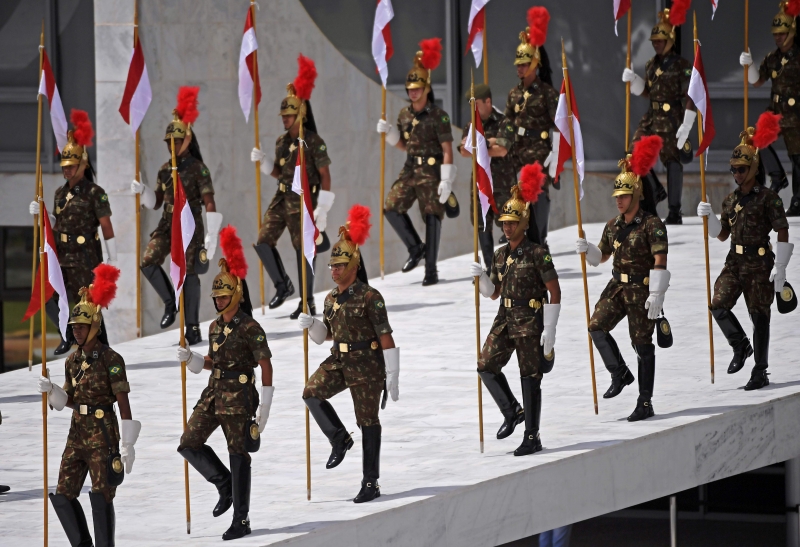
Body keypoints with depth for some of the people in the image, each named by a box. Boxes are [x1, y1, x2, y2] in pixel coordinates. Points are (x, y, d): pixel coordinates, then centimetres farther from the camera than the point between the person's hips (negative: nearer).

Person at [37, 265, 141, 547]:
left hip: (103, 435, -7)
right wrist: (50, 390, -2)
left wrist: (127, 445, -18)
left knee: (101, 496, -8)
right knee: (63, 496, 3)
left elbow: (124, 404, -13)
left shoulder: (111, 359, -10)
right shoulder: (73, 360, 10)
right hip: (77, 434, 7)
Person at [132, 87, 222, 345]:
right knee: (148, 262, -13)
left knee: (188, 273, -6)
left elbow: (209, 204, -11)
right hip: (167, 225, 6)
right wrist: (141, 191, -1)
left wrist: (211, 237, -18)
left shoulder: (198, 169, -7)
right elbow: (156, 202, 20)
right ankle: (170, 302, 8)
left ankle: (193, 329, 1)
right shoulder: (165, 170, 11)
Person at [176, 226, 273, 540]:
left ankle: (241, 521, 3)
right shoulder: (215, 327, 12)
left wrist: (265, 406, -16)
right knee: (189, 444, 0)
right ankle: (225, 484, 20)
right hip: (214, 393, 8)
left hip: (239, 396, -8)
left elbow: (266, 366, -12)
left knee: (238, 454, -3)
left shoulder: (250, 328, -11)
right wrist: (190, 359, 3)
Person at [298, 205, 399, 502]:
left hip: (367, 365, -6)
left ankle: (371, 483, 7)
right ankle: (339, 439, 3)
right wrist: (310, 324, -4)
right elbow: (325, 335, 18)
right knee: (311, 393, -17)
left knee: (368, 421, 1)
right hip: (339, 361, 6)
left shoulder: (370, 297, -13)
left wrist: (392, 375, -16)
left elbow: (386, 337, -14)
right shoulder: (331, 298, 8)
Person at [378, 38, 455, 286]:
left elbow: (447, 150, -12)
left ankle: (431, 270, -1)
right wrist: (388, 131, 2)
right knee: (392, 207, -5)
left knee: (432, 217, -5)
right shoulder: (404, 115, 9)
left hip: (432, 172, -6)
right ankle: (416, 248, 13)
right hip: (410, 171, 6)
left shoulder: (438, 116, -10)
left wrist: (446, 181, -20)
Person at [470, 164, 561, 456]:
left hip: (530, 322, -7)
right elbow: (494, 293, 19)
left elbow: (555, 292, -11)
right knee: (486, 366, -2)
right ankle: (512, 411, 19)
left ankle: (532, 437, 4)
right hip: (505, 319, 7)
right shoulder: (500, 255, 10)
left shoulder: (537, 254, -10)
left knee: (530, 378, -2)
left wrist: (549, 330, -16)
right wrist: (481, 277, -2)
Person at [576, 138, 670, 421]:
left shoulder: (652, 225, -12)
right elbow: (602, 255, 21)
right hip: (618, 286, 6)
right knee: (597, 326, -11)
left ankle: (645, 403, 6)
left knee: (642, 343, -1)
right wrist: (586, 249, -1)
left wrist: (656, 295, -25)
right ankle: (620, 374, 9)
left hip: (642, 289, -6)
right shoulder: (613, 226, 9)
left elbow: (660, 261, -18)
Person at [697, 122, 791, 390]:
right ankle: (740, 345, 14)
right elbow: (723, 235, 17)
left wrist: (780, 267, -14)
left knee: (759, 316, 0)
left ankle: (760, 372, 8)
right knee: (719, 305, -11)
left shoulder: (768, 199, -8)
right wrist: (709, 217, 0)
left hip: (760, 264, -5)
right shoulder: (731, 200, 10)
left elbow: (783, 233, -9)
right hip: (735, 261, 5)